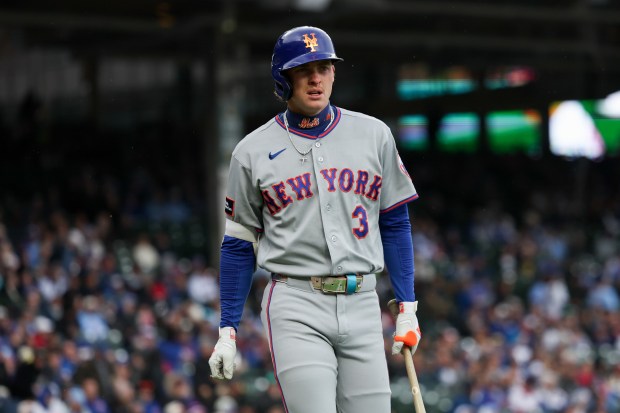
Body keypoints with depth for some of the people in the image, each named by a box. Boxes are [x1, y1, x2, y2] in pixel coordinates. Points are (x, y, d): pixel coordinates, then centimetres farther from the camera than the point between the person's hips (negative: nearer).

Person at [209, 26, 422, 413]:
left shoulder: (374, 135, 8)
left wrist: (407, 308, 7)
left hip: (362, 304, 3)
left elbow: (395, 222, 12)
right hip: (295, 308, -2)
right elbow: (239, 244, 8)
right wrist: (228, 330, 5)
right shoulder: (253, 151, 4)